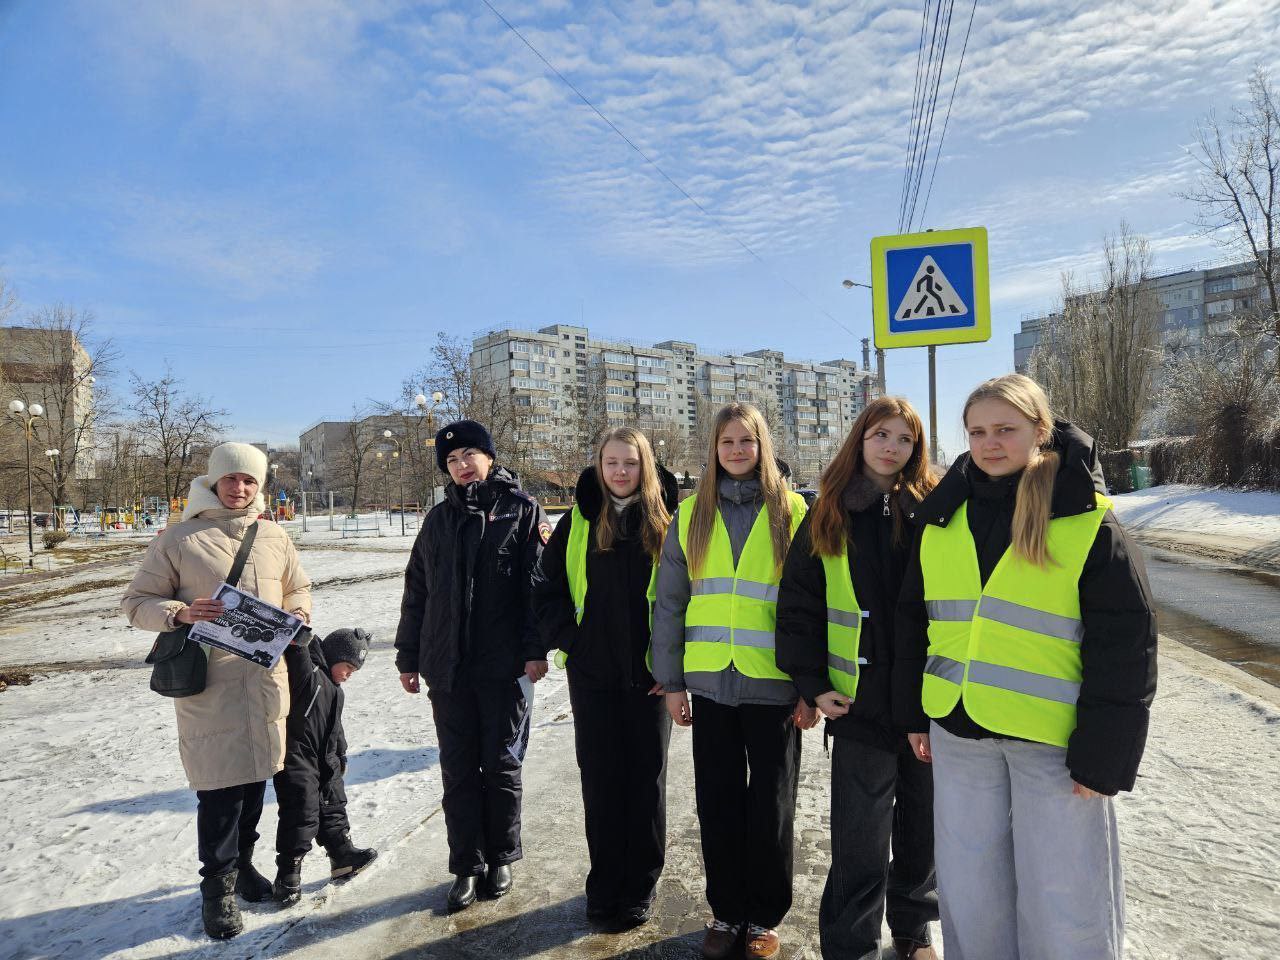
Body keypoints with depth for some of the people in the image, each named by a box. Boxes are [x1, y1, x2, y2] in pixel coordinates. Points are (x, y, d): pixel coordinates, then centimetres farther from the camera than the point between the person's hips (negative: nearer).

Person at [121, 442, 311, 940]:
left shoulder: (275, 538, 8)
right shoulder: (177, 539, -3)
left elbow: (298, 588, 20)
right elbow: (137, 601, 0)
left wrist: (298, 616, -1)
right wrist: (180, 613, -19)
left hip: (266, 678, 4)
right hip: (208, 684, -4)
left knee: (254, 778, 15)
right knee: (219, 787, 0)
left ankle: (241, 863, 36)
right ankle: (217, 886, 20)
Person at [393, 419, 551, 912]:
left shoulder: (521, 510, -1)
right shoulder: (439, 518, 12)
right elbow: (417, 590, 14)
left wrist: (536, 648, -13)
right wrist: (408, 656, 13)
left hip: (504, 665, -3)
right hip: (447, 666, 4)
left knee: (502, 765, 8)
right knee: (458, 769, 9)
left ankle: (500, 858, 26)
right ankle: (466, 865, 22)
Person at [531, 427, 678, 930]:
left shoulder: (667, 521, -1)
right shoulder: (578, 522, 2)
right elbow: (546, 588, 7)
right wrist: (569, 640, -3)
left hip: (650, 674, -1)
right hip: (592, 674, 1)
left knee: (646, 779, 9)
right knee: (600, 779, 10)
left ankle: (640, 887, 26)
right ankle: (604, 883, 27)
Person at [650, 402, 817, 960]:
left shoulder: (791, 512, 0)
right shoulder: (691, 516, 5)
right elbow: (669, 604, 6)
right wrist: (672, 681, 2)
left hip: (774, 685, -2)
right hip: (710, 684, 2)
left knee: (770, 807, 10)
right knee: (718, 805, 12)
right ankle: (726, 912, 32)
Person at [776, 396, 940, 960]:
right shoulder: (827, 518, 2)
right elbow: (797, 606, 3)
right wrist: (812, 684, -3)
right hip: (859, 701, -1)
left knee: (923, 828, 18)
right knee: (860, 842, 3)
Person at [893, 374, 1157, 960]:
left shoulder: (1088, 523, -7)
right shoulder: (943, 517, 5)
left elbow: (1125, 646, -8)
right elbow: (914, 621, 11)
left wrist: (1103, 753, -10)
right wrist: (914, 714, 10)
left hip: (1054, 737, -4)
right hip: (958, 733, 4)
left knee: (1063, 901, 7)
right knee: (968, 891, 15)